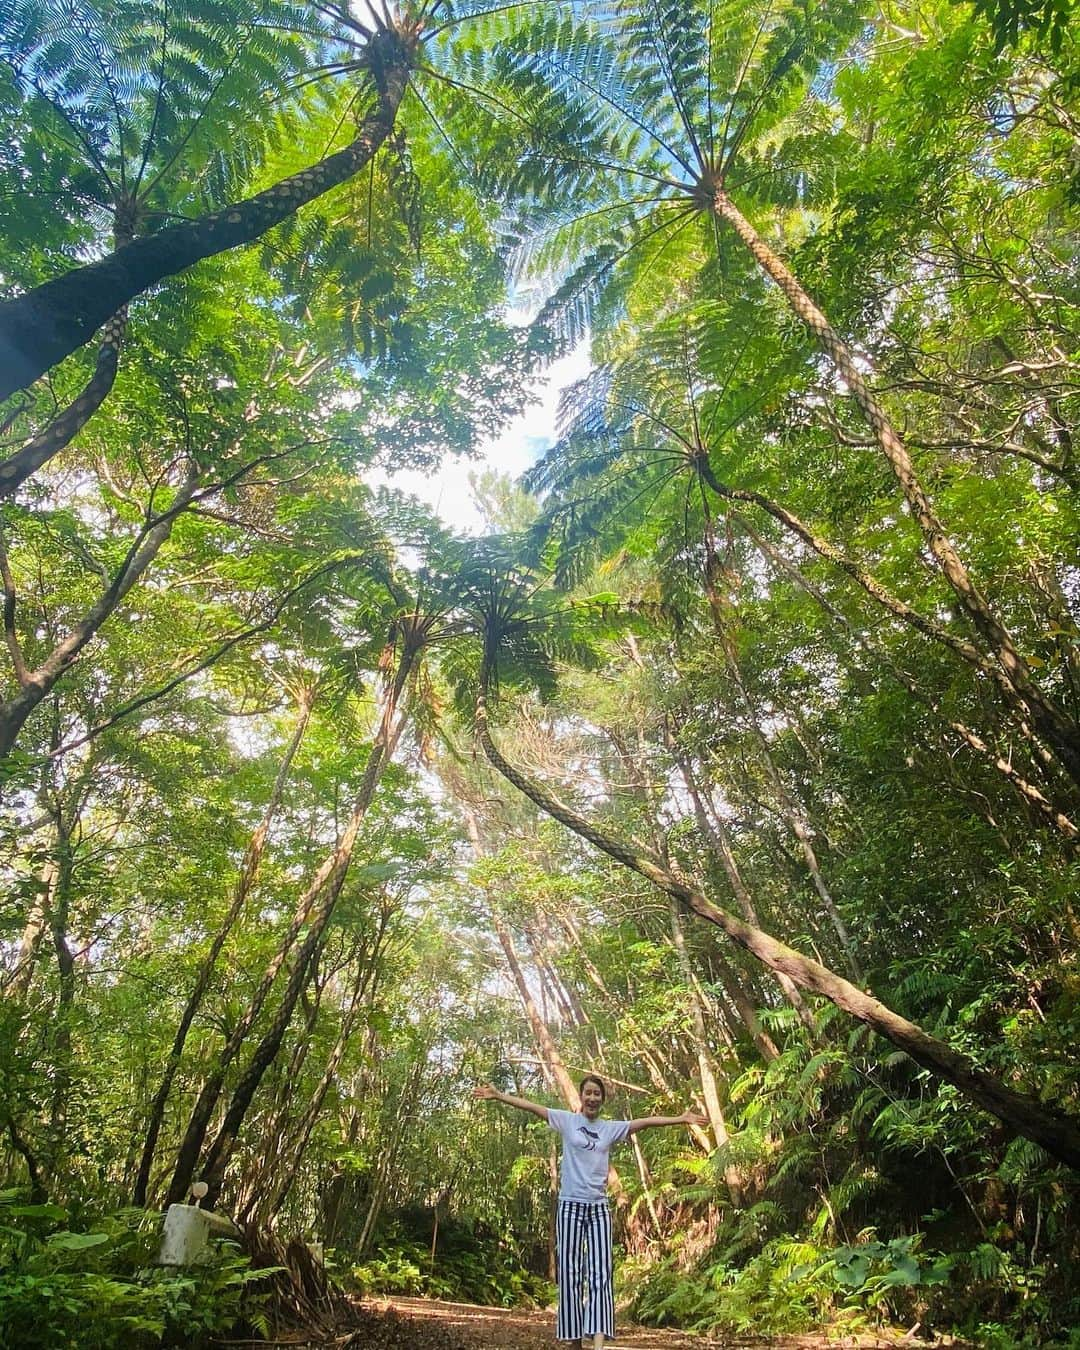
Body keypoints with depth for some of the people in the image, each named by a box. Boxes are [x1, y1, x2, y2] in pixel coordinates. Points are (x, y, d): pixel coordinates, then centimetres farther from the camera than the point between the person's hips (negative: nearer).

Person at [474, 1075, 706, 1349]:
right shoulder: (567, 1120, 1)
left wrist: (680, 1119, -2)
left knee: (600, 1273, -6)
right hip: (570, 1205, -2)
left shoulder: (611, 1128, 7)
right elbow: (531, 1106, -6)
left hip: (598, 1207, 2)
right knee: (570, 1273, 1)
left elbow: (646, 1121, 4)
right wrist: (498, 1096, -12)